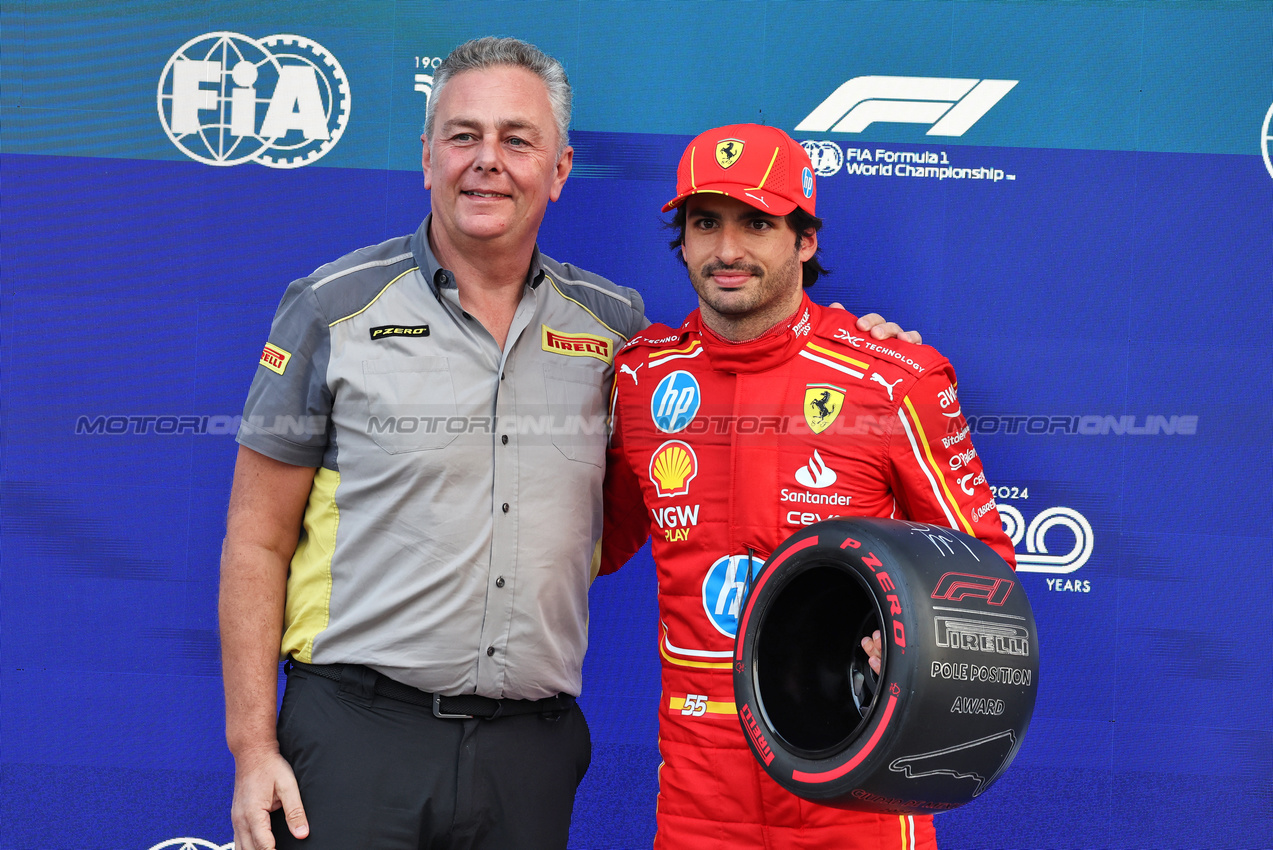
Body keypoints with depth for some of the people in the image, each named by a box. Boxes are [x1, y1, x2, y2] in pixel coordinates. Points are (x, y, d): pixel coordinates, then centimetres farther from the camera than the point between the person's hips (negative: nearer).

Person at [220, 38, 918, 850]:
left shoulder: (613, 324, 6)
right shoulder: (336, 309, 0)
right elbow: (258, 543, 0)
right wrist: (253, 748, -4)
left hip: (533, 750, 2)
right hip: (358, 730, -2)